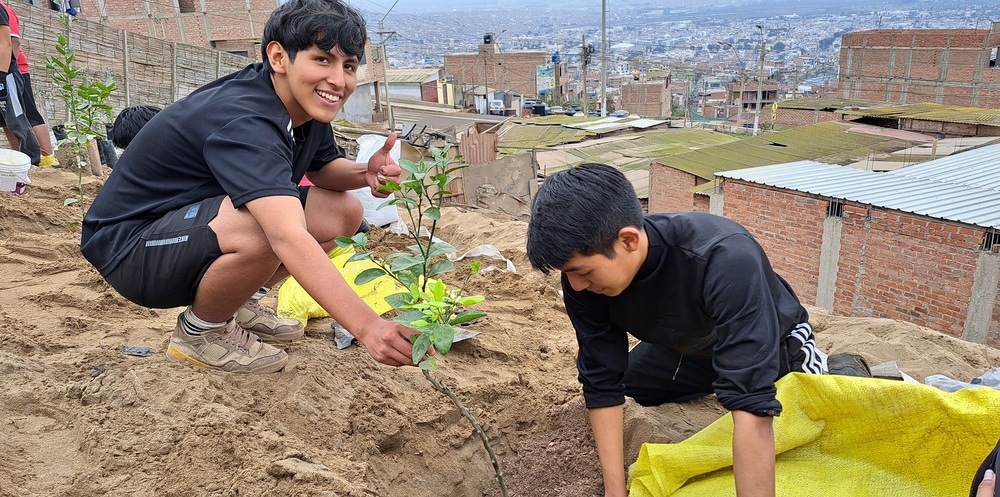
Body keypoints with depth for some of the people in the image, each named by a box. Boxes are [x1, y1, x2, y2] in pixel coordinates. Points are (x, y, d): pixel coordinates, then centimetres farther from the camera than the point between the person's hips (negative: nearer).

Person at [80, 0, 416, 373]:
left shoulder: (307, 105, -6)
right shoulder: (247, 123, -33)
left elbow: (323, 167, 11)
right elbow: (288, 239, -46)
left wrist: (365, 173, -13)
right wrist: (367, 326, -54)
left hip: (201, 221, 9)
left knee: (344, 211, -3)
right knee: (263, 230, -38)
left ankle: (239, 304, 11)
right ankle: (198, 333, -7)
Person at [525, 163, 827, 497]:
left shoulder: (727, 260, -46)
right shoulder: (583, 273, -30)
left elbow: (751, 406, -49)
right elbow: (602, 384, -23)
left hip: (769, 348, -4)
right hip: (684, 347, 4)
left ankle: (802, 357, 19)